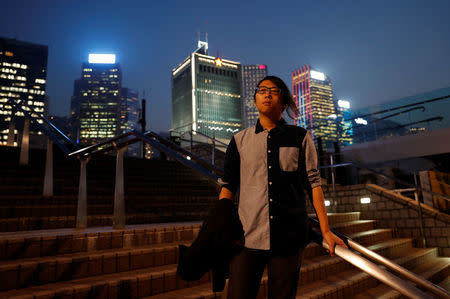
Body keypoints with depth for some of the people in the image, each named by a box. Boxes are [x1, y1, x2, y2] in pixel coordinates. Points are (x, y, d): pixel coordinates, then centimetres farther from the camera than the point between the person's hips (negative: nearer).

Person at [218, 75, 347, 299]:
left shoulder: (300, 138, 7)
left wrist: (325, 231, 2)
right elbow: (227, 187, 9)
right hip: (247, 236, 0)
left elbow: (313, 183, 5)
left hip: (289, 237, 0)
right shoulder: (240, 140, 9)